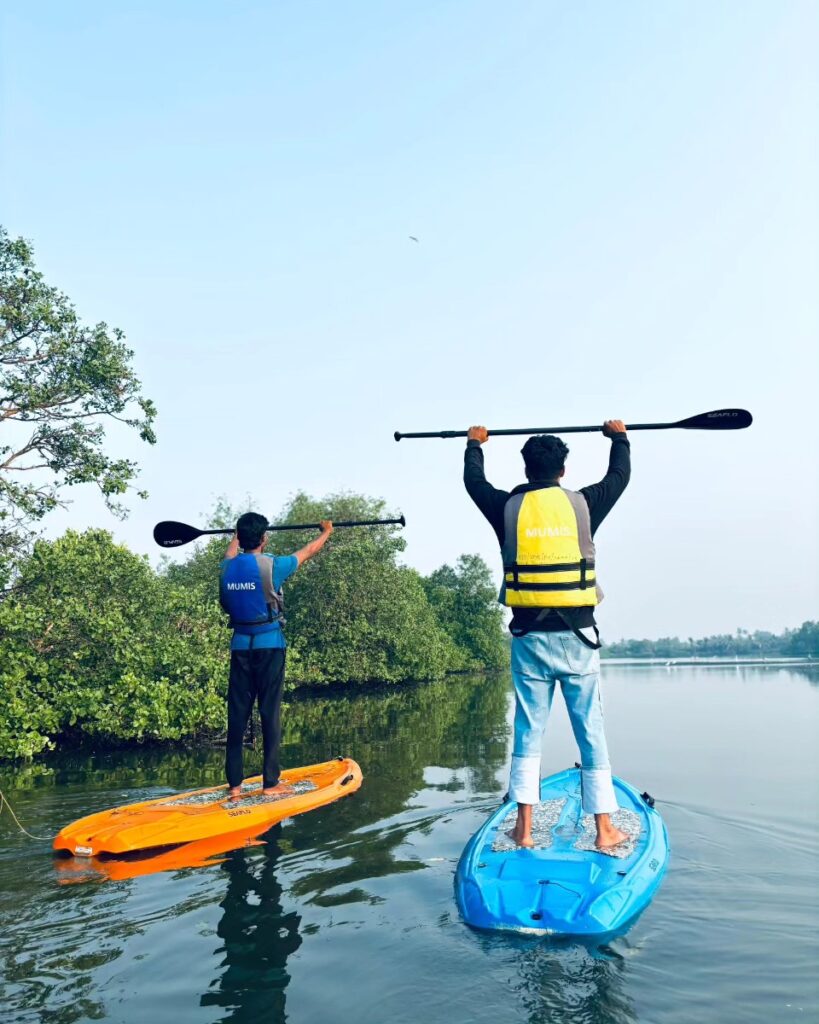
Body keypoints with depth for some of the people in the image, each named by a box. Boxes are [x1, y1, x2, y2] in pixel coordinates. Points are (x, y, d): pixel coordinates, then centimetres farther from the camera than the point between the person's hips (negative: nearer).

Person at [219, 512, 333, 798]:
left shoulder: (227, 568, 1)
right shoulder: (271, 566, -12)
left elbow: (232, 551, 27)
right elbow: (308, 551, 5)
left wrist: (238, 537, 49)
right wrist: (326, 531, 25)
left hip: (240, 645, 5)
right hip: (269, 646, -4)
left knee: (237, 713, 6)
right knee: (270, 713, 1)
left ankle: (234, 784, 11)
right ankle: (270, 783, 5)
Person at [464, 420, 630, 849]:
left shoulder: (508, 508, 1)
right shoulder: (583, 504, 0)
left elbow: (474, 480, 21)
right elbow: (620, 475, 20)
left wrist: (475, 444, 38)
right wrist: (618, 436, 37)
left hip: (529, 637, 1)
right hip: (577, 636, -1)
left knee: (528, 732, 9)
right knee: (591, 733, 7)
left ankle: (524, 828, 14)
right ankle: (604, 828, 13)